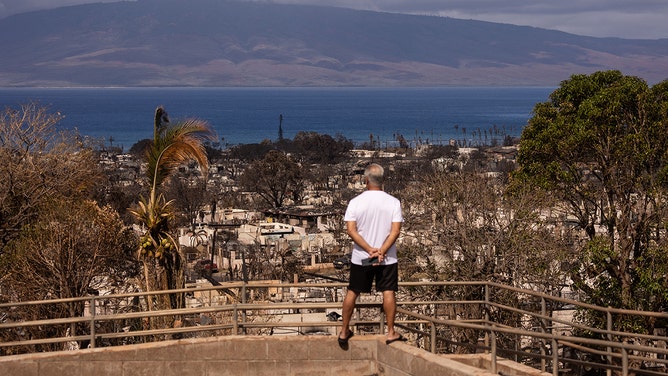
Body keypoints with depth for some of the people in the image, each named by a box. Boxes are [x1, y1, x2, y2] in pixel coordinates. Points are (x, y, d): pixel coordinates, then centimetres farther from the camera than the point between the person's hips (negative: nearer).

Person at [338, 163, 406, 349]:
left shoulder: (356, 202, -7)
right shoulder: (393, 202, -6)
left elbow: (351, 230, -13)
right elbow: (395, 230, -13)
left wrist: (370, 250, -14)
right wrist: (381, 251, -15)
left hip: (360, 257, 1)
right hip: (387, 258, -1)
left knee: (352, 292, 11)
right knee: (389, 292, 5)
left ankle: (344, 331, 19)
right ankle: (390, 333, 7)